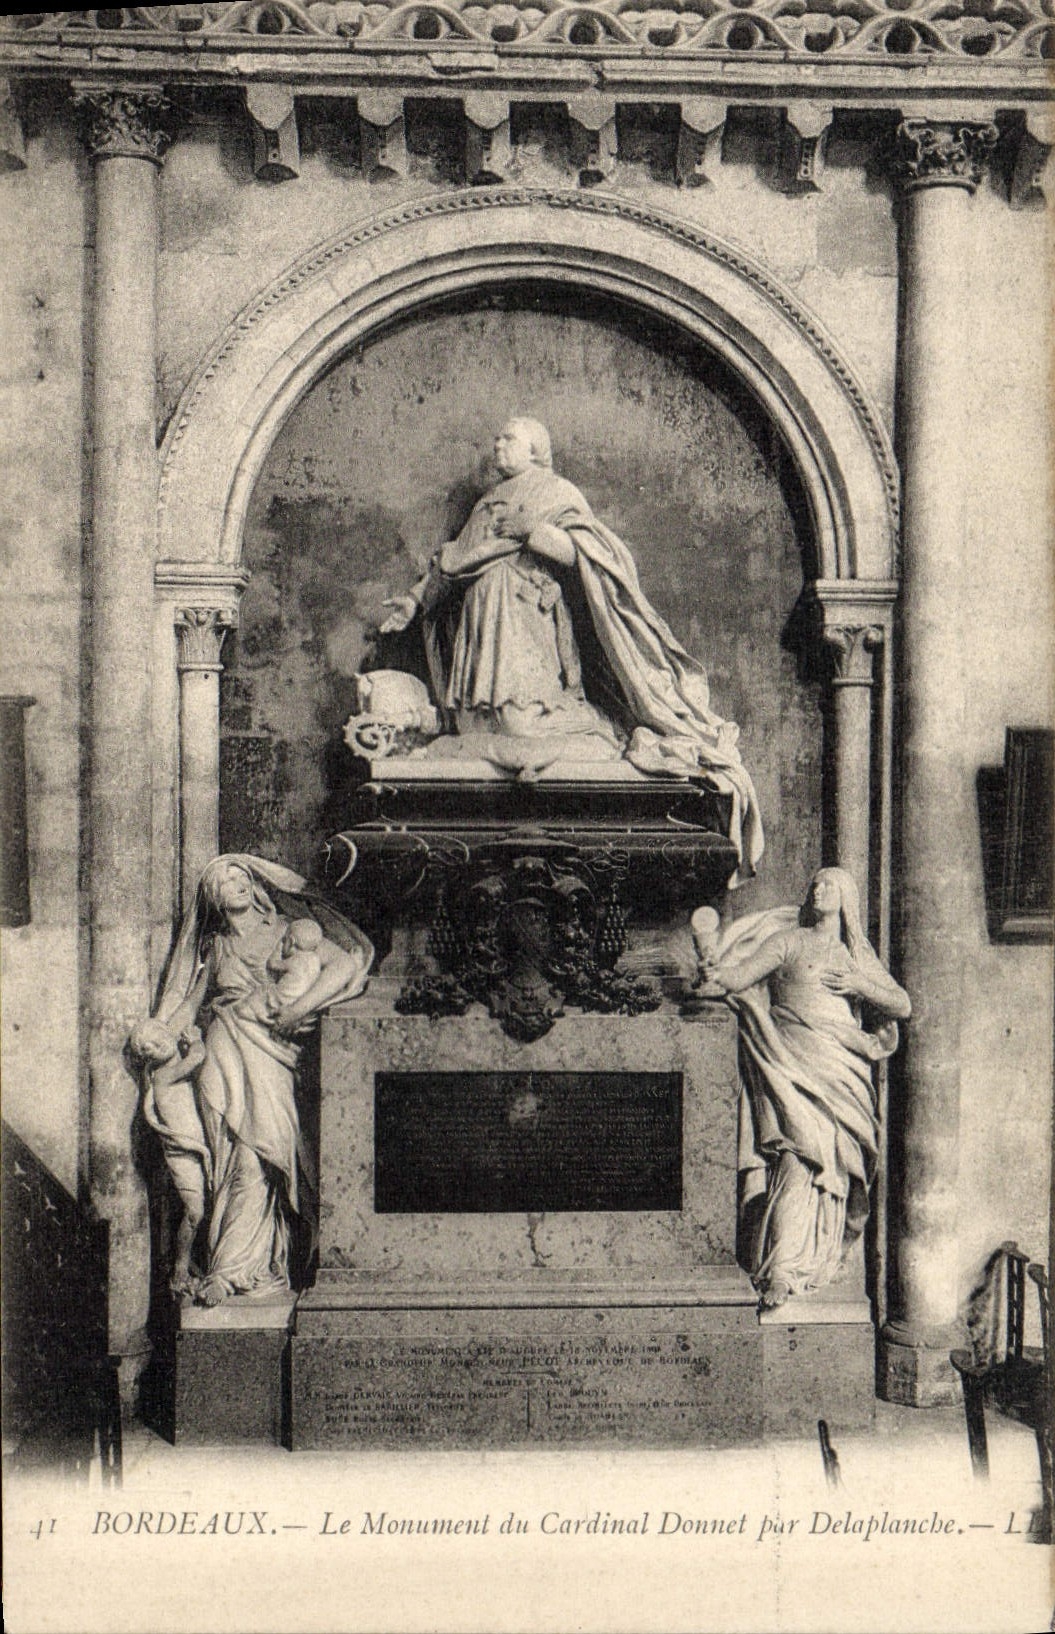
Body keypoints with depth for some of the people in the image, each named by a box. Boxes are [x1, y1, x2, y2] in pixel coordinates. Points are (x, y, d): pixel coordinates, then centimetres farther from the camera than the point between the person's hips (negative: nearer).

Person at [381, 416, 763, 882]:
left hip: (534, 635, -5)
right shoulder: (488, 506, 25)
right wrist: (415, 599, 23)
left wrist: (533, 530, -12)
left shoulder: (557, 495, 6)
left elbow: (586, 552, -9)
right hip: (486, 633, 5)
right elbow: (452, 563, 31)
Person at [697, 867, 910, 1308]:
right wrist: (715, 973, -19)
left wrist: (861, 986, 1)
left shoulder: (859, 957, 24)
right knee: (801, 1147, -21)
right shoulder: (788, 940, 16)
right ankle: (781, 1267, -24)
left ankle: (818, 1259, -11)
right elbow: (740, 975, 2)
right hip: (793, 1061, -3)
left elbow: (902, 1008, 17)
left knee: (829, 1154, -16)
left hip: (842, 1069, 3)